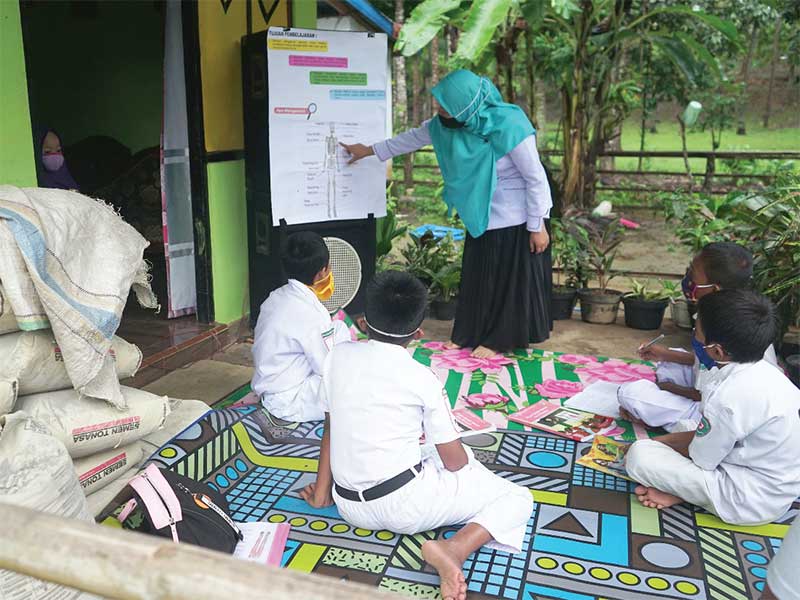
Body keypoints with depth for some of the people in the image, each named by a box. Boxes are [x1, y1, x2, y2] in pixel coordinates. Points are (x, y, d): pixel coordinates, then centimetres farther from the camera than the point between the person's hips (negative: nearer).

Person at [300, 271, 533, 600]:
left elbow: (330, 428, 7)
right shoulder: (422, 378, -12)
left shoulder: (338, 356, -2)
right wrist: (468, 462, 18)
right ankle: (455, 548, -20)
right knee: (518, 498, 2)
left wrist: (321, 492, 18)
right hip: (404, 505, -7)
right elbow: (455, 462, -5)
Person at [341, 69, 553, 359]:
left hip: (515, 221, -7)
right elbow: (414, 137, 10)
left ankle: (498, 340, 19)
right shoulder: (449, 124, -7)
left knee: (510, 279, 5)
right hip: (481, 216, 7)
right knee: (476, 277, 13)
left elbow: (536, 179, -21)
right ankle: (469, 334, 27)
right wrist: (370, 150, 17)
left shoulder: (509, 127, -27)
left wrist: (537, 227, -18)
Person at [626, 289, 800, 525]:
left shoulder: (729, 397, -30)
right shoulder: (760, 370, -3)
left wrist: (652, 443, 2)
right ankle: (680, 489, 4)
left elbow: (699, 459, -15)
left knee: (639, 455, -17)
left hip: (751, 502, -9)